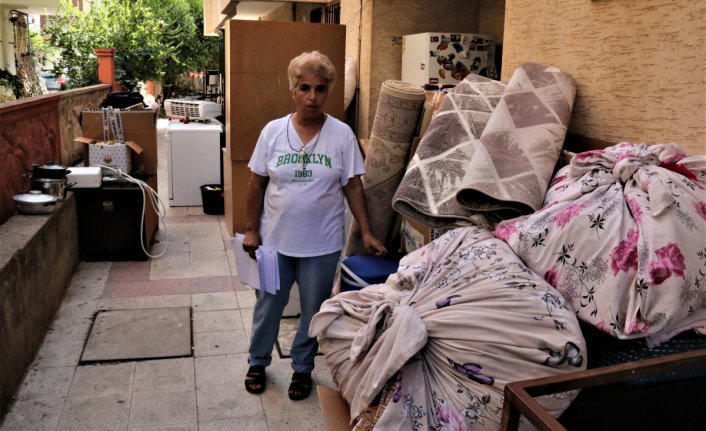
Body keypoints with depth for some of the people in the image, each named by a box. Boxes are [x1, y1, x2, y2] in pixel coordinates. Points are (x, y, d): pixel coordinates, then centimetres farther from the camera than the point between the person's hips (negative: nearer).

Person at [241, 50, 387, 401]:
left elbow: (353, 186, -4)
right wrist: (251, 230, 0)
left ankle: (302, 368, 37)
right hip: (275, 240, 1)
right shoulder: (273, 131, -5)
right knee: (267, 306, 17)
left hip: (322, 244, -1)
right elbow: (257, 184, 0)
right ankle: (257, 362, 41)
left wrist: (366, 233, -8)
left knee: (313, 311, 14)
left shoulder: (342, 134, -8)